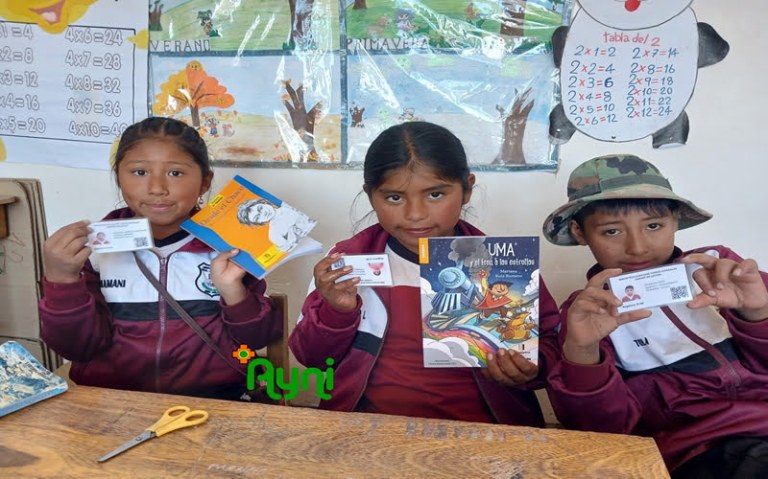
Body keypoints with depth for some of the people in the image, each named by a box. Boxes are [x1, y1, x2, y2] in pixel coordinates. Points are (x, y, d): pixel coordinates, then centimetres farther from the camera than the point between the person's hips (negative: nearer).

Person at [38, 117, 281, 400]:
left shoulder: (228, 246, -3)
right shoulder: (94, 247, -1)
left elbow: (256, 339, -2)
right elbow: (79, 348, -2)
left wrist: (233, 290, -19)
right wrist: (62, 280, -17)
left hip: (211, 397, -3)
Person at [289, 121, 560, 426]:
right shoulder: (347, 262, -1)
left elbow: (547, 341, 9)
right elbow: (313, 358, 2)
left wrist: (528, 370, -12)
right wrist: (335, 312, -17)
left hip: (479, 428, 3)